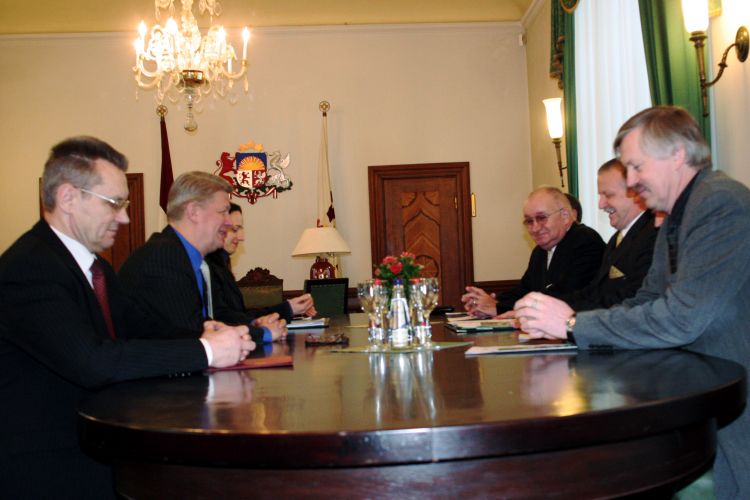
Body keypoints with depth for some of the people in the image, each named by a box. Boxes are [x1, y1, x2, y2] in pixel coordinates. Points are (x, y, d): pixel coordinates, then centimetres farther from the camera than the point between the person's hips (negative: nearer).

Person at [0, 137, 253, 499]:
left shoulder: (96, 266, 12)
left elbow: (138, 330, 12)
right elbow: (91, 361, -29)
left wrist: (203, 333, -8)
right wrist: (204, 351, -24)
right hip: (47, 466, -8)